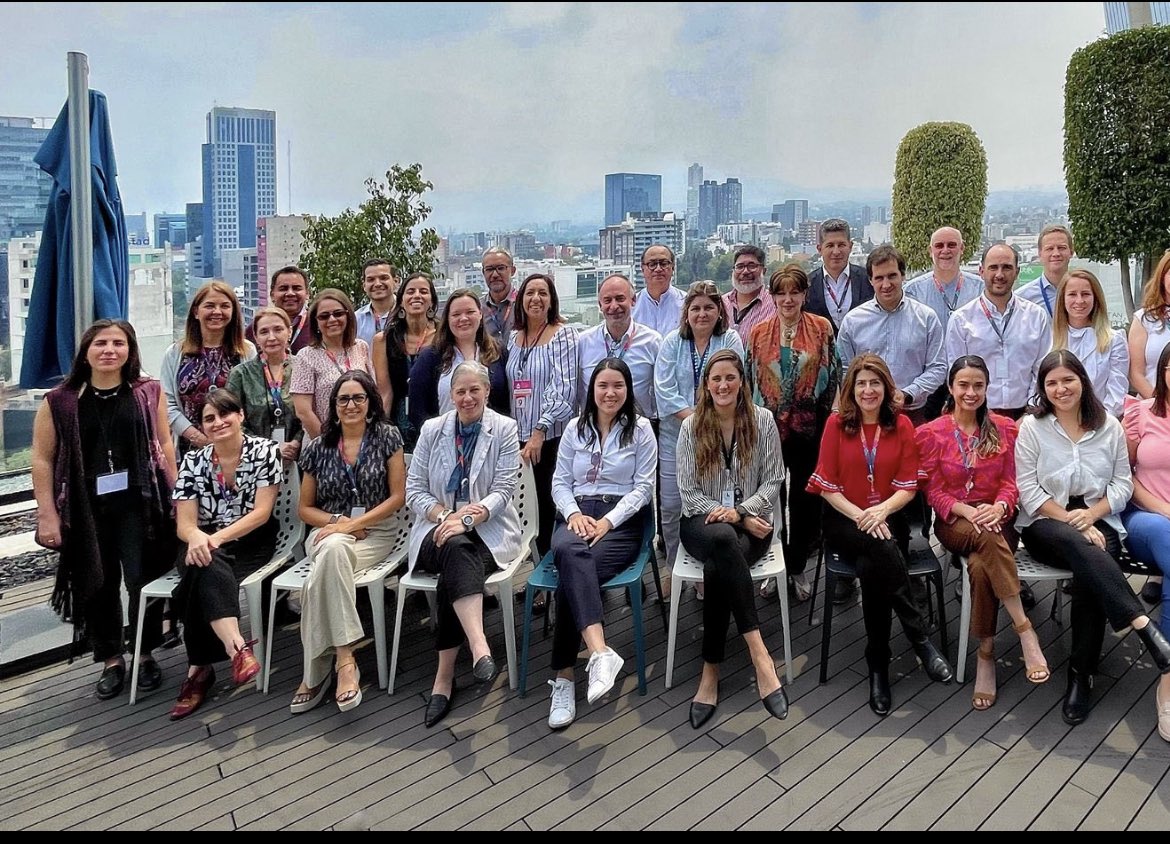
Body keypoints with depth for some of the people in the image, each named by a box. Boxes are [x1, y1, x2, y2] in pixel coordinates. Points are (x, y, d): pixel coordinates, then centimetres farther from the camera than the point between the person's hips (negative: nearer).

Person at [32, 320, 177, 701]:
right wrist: (47, 514, -3)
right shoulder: (59, 401, -1)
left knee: (144, 582, 3)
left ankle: (146, 654, 22)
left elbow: (164, 444, 7)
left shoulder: (149, 393, 2)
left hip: (139, 505, 0)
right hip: (86, 509, 1)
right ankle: (111, 660, 26)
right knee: (96, 587, 10)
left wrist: (176, 496, 3)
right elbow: (42, 459, 1)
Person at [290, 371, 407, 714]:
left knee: (320, 579, -33)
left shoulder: (387, 437, 3)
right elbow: (304, 508, 14)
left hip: (375, 533, -2)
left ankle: (317, 671, -23)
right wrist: (336, 521, -7)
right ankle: (344, 660, -34)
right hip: (327, 531, 2)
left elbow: (398, 496, -2)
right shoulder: (319, 447, 10)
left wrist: (355, 523, -13)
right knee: (334, 549, -37)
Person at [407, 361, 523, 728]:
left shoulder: (505, 429, 2)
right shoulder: (432, 429, 10)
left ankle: (445, 674, -29)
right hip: (439, 528, 1)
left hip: (488, 530, -1)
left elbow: (503, 491, -5)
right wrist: (445, 515, -14)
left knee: (453, 570, -32)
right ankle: (479, 648, -51)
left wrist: (469, 518, -22)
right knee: (456, 549, -35)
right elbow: (414, 489, 5)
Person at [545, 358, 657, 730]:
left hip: (623, 520, -2)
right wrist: (574, 513, -6)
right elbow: (560, 481, 15)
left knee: (570, 577, -33)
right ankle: (600, 652, -51)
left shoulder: (641, 429, 7)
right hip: (577, 515, 2)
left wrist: (607, 521, -13)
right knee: (568, 551, -38)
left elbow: (643, 487, 0)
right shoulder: (575, 428, 18)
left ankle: (565, 676, -29)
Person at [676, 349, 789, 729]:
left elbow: (773, 483, 1)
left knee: (718, 568, -35)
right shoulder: (691, 427, 3)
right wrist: (731, 517, -11)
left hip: (751, 521, 0)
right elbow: (689, 491, 1)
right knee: (724, 540, -39)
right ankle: (759, 653, -41)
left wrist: (740, 511, -16)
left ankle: (711, 672, -26)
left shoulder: (762, 420, 2)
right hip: (703, 520, 0)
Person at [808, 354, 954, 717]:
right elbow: (827, 485, -3)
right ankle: (921, 639, -27)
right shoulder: (837, 424, 1)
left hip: (888, 518, 1)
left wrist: (882, 510, -19)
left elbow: (908, 486, 1)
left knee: (871, 568, -32)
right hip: (843, 520, -1)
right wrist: (859, 515, -17)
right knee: (882, 549, -35)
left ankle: (878, 664, -21)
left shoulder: (901, 425, 4)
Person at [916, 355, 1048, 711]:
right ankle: (1025, 631, -33)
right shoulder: (931, 433, 3)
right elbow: (934, 491, 0)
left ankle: (986, 655, -22)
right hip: (953, 522, -1)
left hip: (995, 519, 2)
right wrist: (968, 511, -18)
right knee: (987, 538, -38)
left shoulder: (1003, 428, 10)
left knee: (980, 567, -33)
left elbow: (1010, 482, 6)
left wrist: (998, 507, -16)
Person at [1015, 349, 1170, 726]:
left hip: (1098, 522, 1)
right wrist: (1071, 522, -13)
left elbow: (1123, 484, 7)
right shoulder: (1031, 427, 2)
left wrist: (1091, 514, -10)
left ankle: (1081, 674, -19)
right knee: (1078, 545, -37)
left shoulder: (1110, 426, 9)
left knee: (1088, 574, -30)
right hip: (1046, 524, -1)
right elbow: (1029, 490, -3)